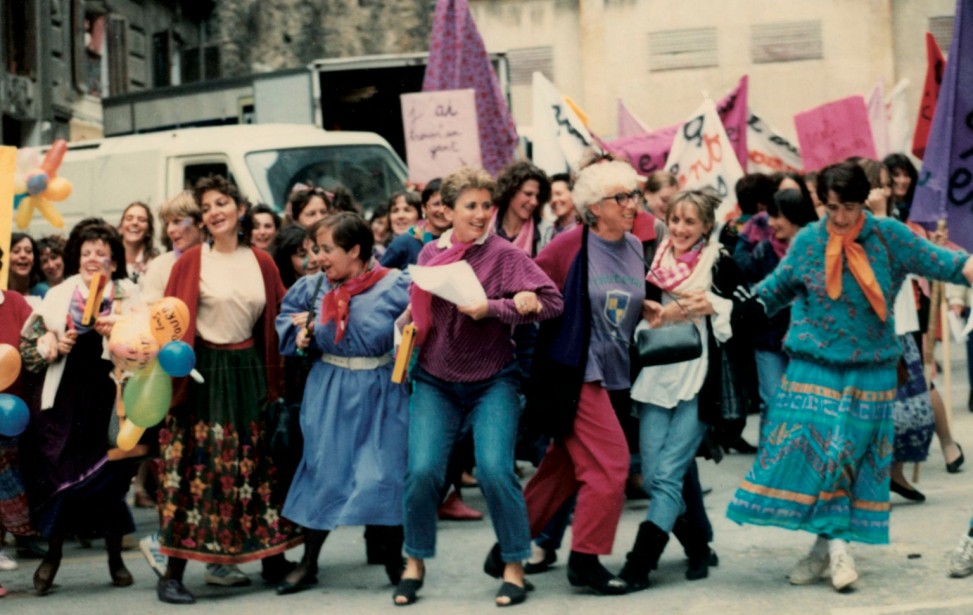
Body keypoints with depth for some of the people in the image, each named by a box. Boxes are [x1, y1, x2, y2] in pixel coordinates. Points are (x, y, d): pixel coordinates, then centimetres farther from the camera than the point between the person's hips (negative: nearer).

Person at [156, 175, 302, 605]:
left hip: (249, 371, 4)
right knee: (197, 466, -6)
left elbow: (278, 314, 11)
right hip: (204, 372, -4)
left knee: (258, 463, 8)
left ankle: (272, 558, 20)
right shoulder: (191, 262, -4)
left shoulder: (261, 262, 7)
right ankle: (173, 572, -2)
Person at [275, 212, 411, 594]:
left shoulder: (394, 286, -11)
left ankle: (395, 560, 18)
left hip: (380, 393, -3)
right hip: (329, 393, 3)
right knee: (323, 472, 6)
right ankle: (308, 564, 17)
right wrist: (299, 333, 1)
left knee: (385, 474, -2)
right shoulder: (316, 287, 2)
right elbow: (287, 313, 19)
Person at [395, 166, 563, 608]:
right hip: (434, 381, 3)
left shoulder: (503, 254, -10)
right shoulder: (429, 254, 2)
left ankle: (514, 568, 4)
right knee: (422, 471, -8)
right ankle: (414, 564, 12)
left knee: (494, 469, -15)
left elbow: (552, 301, -19)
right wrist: (410, 329, 0)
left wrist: (491, 308, -24)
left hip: (492, 382, -3)